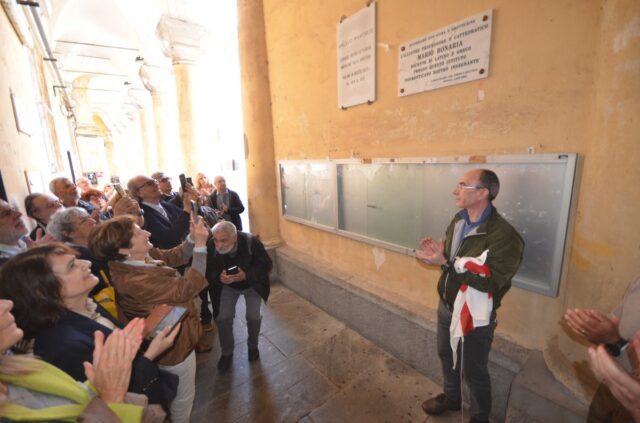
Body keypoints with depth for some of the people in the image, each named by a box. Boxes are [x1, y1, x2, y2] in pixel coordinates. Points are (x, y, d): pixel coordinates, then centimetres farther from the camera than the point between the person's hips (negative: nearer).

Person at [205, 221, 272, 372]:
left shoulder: (251, 242, -35)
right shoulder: (211, 246, -28)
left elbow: (266, 265, -25)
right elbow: (208, 270, -14)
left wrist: (246, 275, -38)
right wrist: (219, 277, -36)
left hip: (252, 284, -1)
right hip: (227, 286, 2)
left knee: (253, 317, -1)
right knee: (223, 318, -3)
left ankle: (253, 346, 31)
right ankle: (227, 353, 25)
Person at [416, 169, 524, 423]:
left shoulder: (503, 235, -26)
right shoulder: (458, 220, 0)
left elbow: (492, 280, -32)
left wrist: (445, 262, -35)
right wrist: (439, 251, -11)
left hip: (475, 315, -7)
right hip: (447, 305, 8)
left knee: (474, 371, 15)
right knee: (446, 355, 27)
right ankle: (451, 398, 55)